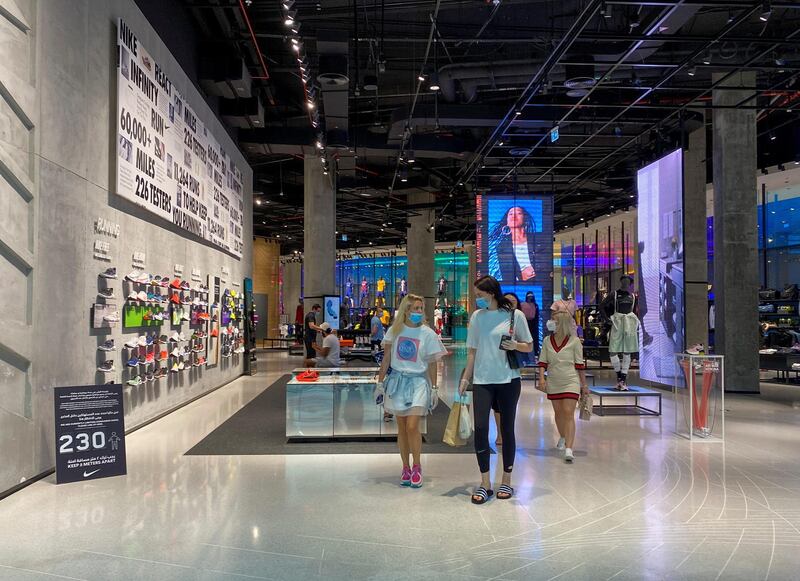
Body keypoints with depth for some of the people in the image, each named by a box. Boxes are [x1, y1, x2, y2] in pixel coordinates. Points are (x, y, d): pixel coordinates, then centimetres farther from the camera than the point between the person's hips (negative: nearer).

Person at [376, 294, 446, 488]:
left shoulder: (427, 333, -2)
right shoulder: (394, 330, 2)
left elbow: (432, 363, 3)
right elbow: (386, 359, 6)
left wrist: (434, 388, 2)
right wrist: (380, 383, 5)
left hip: (418, 382, -2)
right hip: (397, 380, 2)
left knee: (412, 426, -12)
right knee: (401, 427, 8)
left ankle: (416, 466, 8)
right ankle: (406, 468, 21)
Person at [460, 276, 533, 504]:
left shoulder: (515, 315, -2)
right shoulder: (477, 316, 7)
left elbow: (529, 347, 4)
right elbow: (472, 351, 11)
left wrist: (515, 346, -16)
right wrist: (465, 378, 6)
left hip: (508, 380, -2)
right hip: (482, 381, 2)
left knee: (507, 429, 7)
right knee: (480, 428, -6)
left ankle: (506, 481, 21)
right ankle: (485, 483, 6)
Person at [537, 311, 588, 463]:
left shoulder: (574, 341, -6)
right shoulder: (547, 341, 3)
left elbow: (580, 364, -1)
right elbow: (542, 362, 5)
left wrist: (584, 385, 2)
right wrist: (541, 378, -9)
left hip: (571, 382, -4)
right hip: (553, 383, 4)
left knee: (568, 413, -12)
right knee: (558, 412, 16)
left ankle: (569, 449, -16)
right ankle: (563, 437, 41)